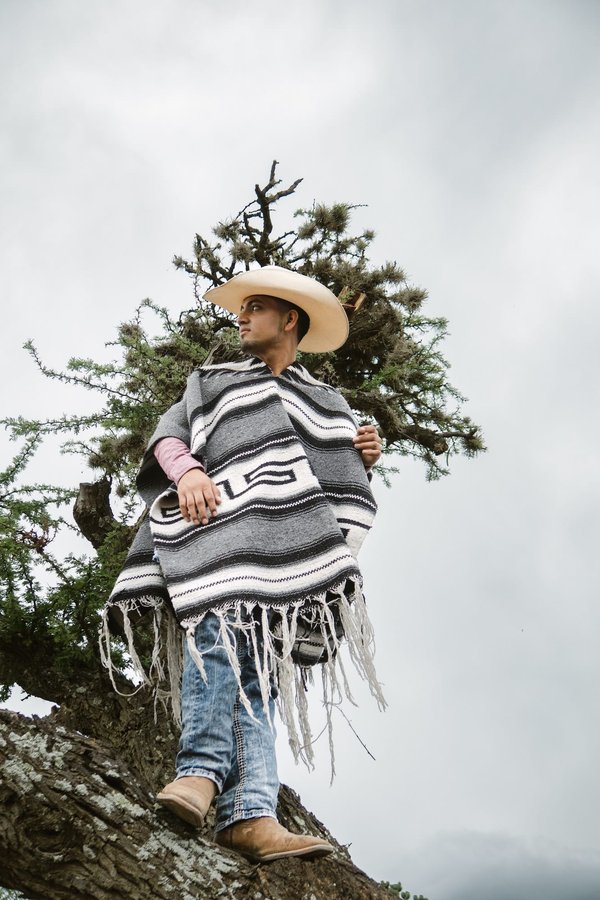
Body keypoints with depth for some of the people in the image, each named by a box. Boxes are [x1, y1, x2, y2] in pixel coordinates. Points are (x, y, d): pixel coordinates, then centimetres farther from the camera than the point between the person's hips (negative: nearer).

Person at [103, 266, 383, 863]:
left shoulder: (326, 403, 30)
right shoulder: (212, 383, 27)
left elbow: (333, 481, 27)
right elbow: (169, 432, 12)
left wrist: (361, 460, 5)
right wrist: (188, 469, -10)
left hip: (287, 553, 1)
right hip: (223, 531, -1)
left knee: (261, 668, -12)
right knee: (220, 630, -28)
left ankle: (250, 815, -23)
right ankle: (202, 768, -34)